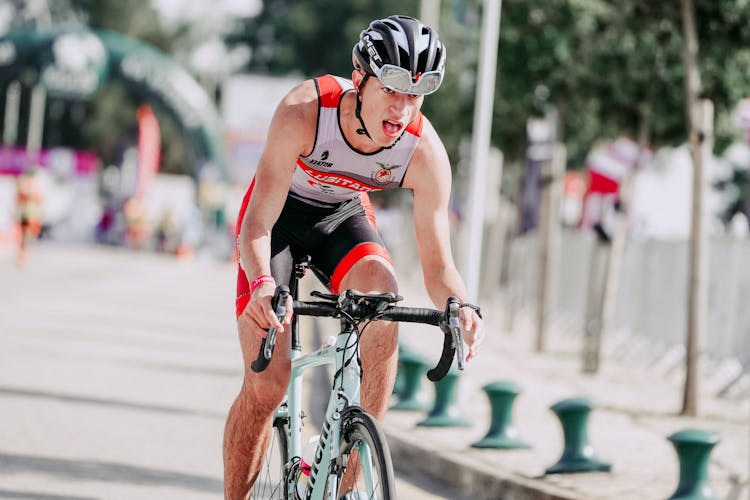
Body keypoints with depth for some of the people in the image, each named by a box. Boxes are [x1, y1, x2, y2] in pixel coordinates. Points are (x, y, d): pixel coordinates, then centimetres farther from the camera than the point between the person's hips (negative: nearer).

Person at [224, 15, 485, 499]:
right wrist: (262, 283, -56)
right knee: (267, 382, -14)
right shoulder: (305, 110, -35)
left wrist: (461, 307, -44)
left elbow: (438, 263, -21)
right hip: (280, 211, -2)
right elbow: (256, 226, -36)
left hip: (343, 216, 2)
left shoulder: (425, 152, -27)